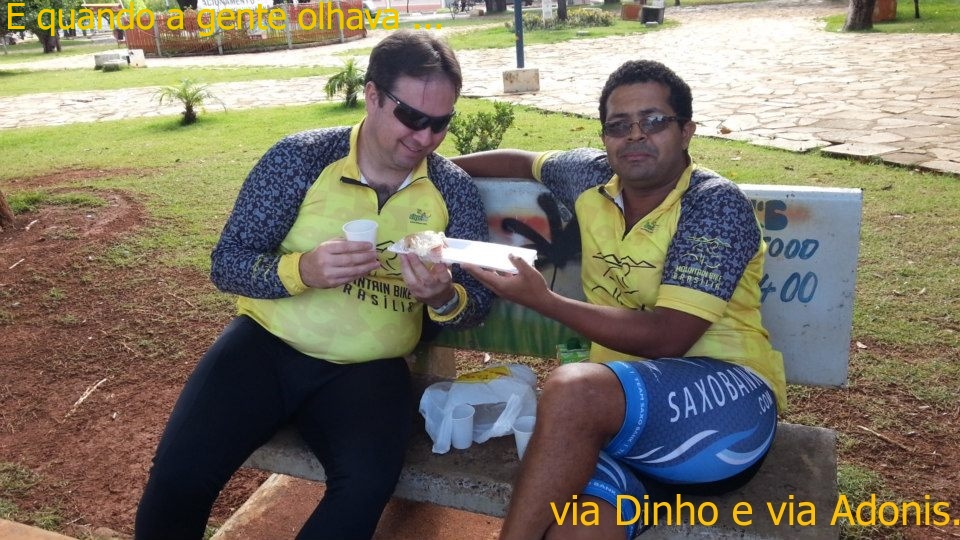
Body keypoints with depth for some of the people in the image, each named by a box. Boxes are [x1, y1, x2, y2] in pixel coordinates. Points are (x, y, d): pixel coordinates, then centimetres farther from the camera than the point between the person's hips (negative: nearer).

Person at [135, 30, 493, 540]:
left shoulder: (455, 190, -2)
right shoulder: (300, 157, -7)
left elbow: (479, 302, 2)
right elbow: (227, 263, -6)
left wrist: (443, 297, -23)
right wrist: (302, 269, -26)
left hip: (368, 368, 1)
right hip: (269, 344, 0)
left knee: (368, 482, -27)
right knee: (179, 473, -17)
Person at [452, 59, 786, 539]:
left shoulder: (717, 204, -9)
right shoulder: (591, 177, 8)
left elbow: (666, 339, -18)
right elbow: (525, 162, 31)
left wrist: (541, 300, -16)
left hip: (726, 402, -3)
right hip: (621, 408, 4)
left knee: (573, 389, -32)